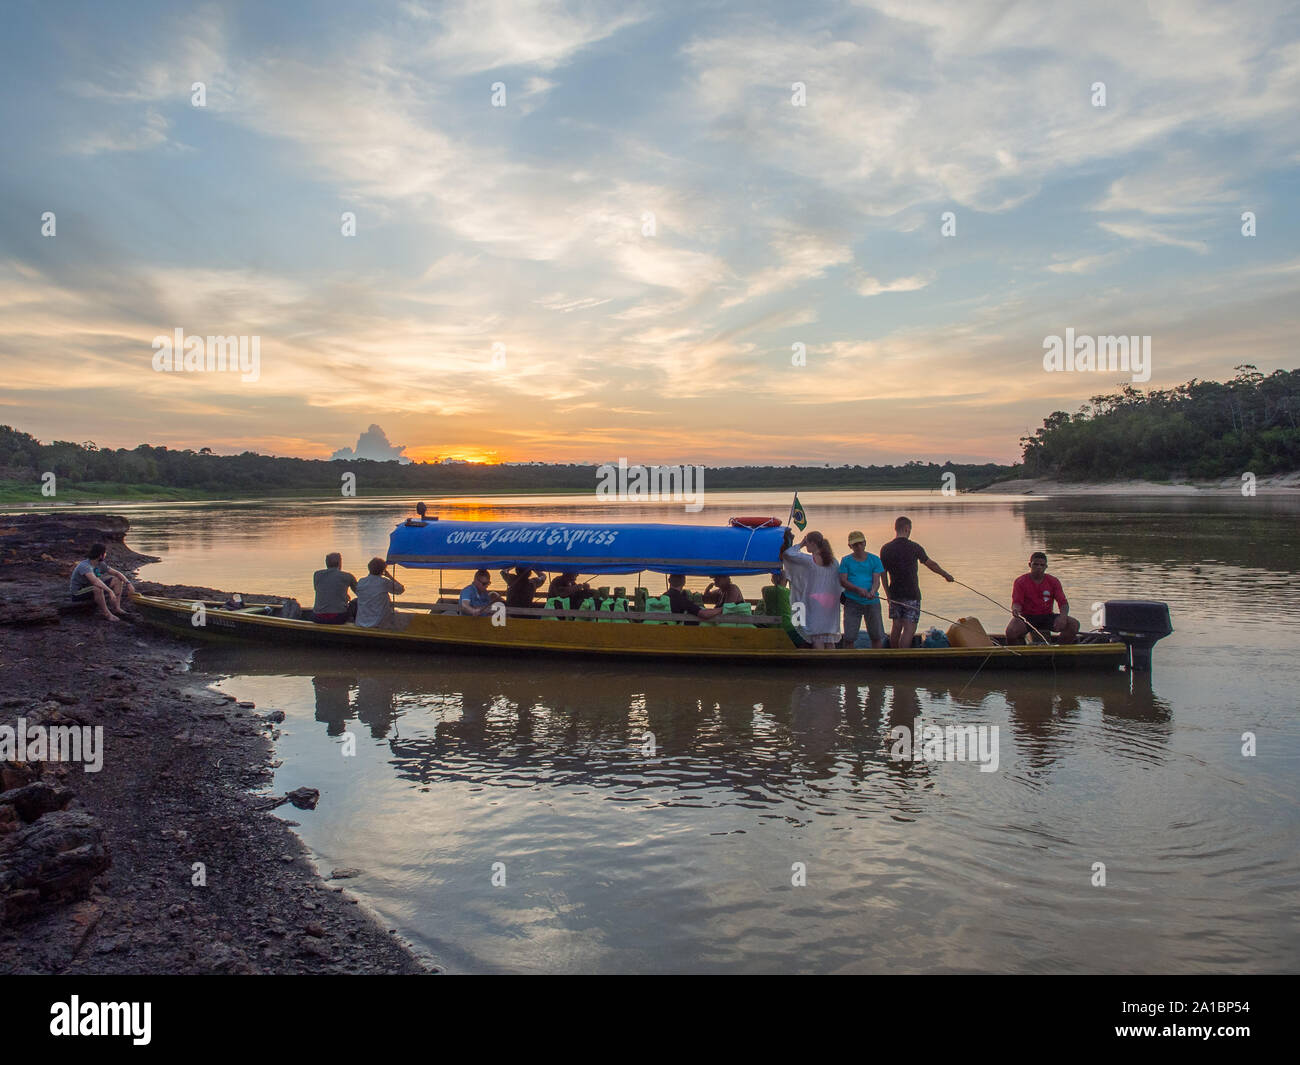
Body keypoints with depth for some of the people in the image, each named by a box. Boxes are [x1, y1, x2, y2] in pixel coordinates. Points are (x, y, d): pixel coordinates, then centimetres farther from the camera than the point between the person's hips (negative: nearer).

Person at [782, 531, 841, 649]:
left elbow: (787, 554, -7)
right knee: (830, 638, 8)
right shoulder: (833, 561, 7)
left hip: (815, 601, -5)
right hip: (831, 601, 5)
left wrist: (800, 544, 5)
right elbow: (839, 582, 8)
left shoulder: (808, 560, -10)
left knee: (817, 636, -3)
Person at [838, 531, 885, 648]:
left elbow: (876, 580, -3)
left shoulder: (874, 560, 7)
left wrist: (872, 592, -24)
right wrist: (858, 589, -20)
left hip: (872, 602, 1)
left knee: (877, 636, 4)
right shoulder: (846, 561, 5)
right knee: (849, 637, -3)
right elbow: (842, 581, -4)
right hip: (852, 602, -1)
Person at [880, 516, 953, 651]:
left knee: (896, 627, 14)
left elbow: (883, 574, 7)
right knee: (909, 629, -4)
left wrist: (888, 594, 18)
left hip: (894, 595, 5)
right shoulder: (914, 547, -8)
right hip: (912, 595, -4)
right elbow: (931, 565, 5)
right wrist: (946, 575, 21)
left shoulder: (885, 549, 1)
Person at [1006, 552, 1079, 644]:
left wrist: (1063, 616, -25)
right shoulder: (1020, 581, -2)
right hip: (1026, 617, -3)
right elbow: (1016, 602, -10)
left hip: (1047, 617, 3)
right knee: (1011, 631, -35)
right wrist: (1015, 610, -36)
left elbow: (1063, 603, -2)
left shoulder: (1053, 581, 4)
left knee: (1074, 625, -19)